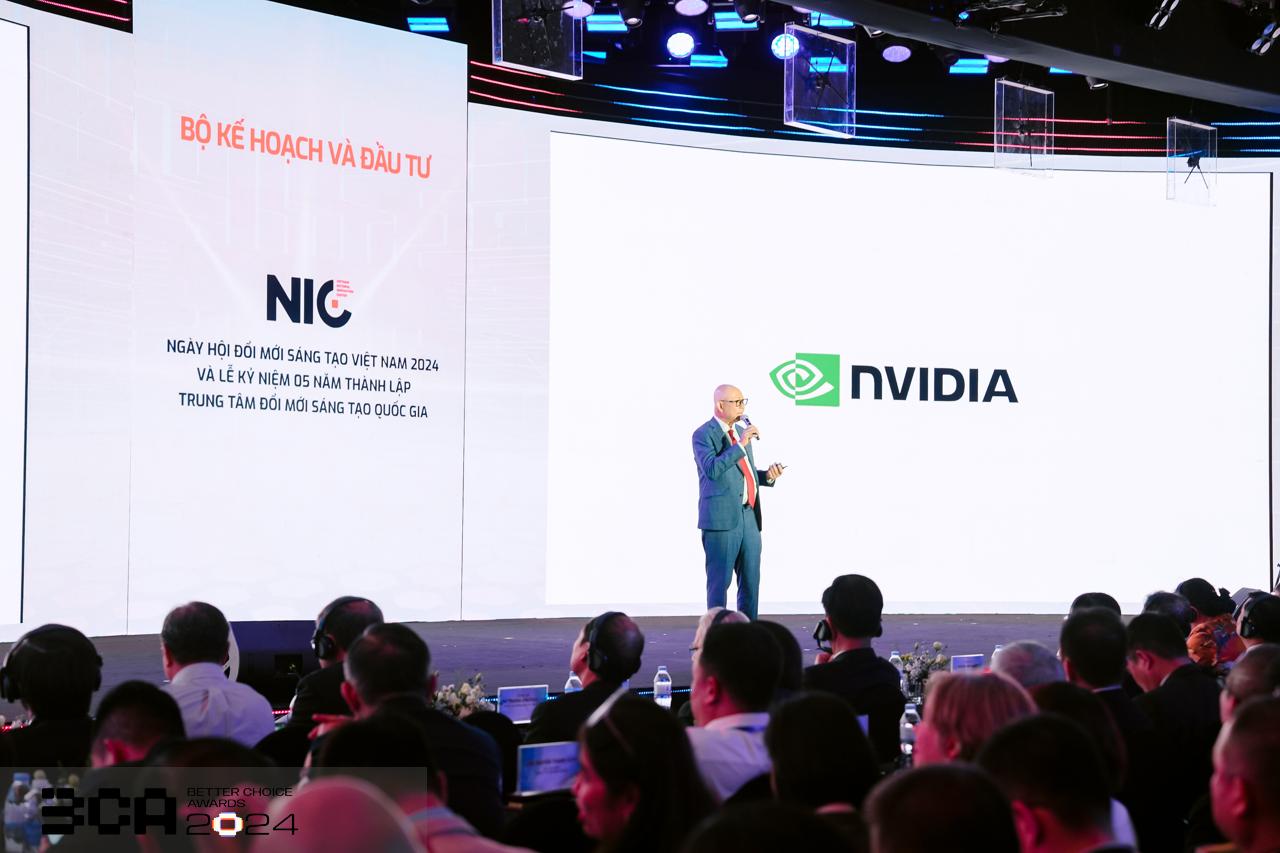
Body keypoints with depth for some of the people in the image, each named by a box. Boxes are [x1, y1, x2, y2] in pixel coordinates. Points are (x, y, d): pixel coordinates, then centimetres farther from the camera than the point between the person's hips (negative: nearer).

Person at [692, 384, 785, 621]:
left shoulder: (741, 432, 18)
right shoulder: (704, 434, -6)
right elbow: (712, 469, -22)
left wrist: (767, 476, 6)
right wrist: (740, 445, -22)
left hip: (748, 516, 8)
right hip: (722, 517, -8)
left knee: (751, 581, 8)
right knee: (720, 581, -3)